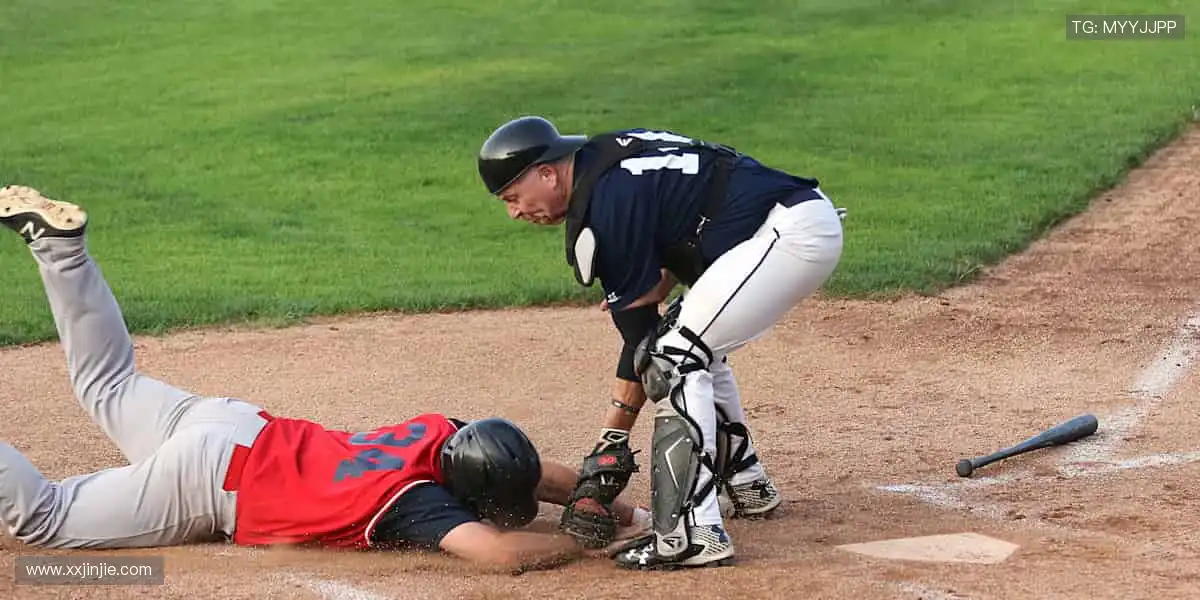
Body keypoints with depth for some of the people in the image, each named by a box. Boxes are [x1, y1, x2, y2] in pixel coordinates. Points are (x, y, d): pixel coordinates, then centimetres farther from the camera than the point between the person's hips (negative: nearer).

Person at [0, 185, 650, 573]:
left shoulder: (448, 434, -9)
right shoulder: (421, 502, -30)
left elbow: (535, 474, 5)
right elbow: (502, 551, -43)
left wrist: (628, 511, -4)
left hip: (233, 428, 7)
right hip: (210, 480, -7)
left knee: (106, 385, 30)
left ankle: (57, 239, 26)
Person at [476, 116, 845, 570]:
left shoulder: (605, 205, -13)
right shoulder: (603, 156, 14)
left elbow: (639, 332, -11)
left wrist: (610, 445, -8)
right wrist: (658, 284, 10)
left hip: (791, 233, -11)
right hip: (813, 213, 11)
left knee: (674, 357, -13)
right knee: (698, 347, 23)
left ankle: (692, 534, -18)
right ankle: (744, 485, 33)